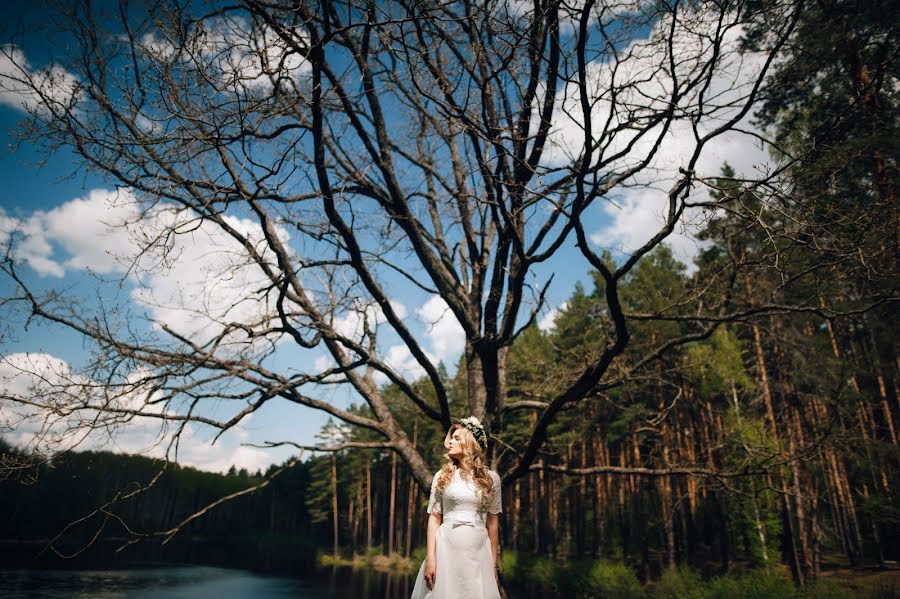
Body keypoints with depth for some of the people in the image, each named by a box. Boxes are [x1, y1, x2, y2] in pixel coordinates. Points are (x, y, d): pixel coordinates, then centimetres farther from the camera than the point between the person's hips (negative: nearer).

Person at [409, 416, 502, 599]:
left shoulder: (491, 478, 4)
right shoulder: (442, 476, 4)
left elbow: (492, 521, 7)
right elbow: (434, 518, 1)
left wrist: (494, 562, 6)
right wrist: (430, 558, -7)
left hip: (478, 551, 0)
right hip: (446, 548, 0)